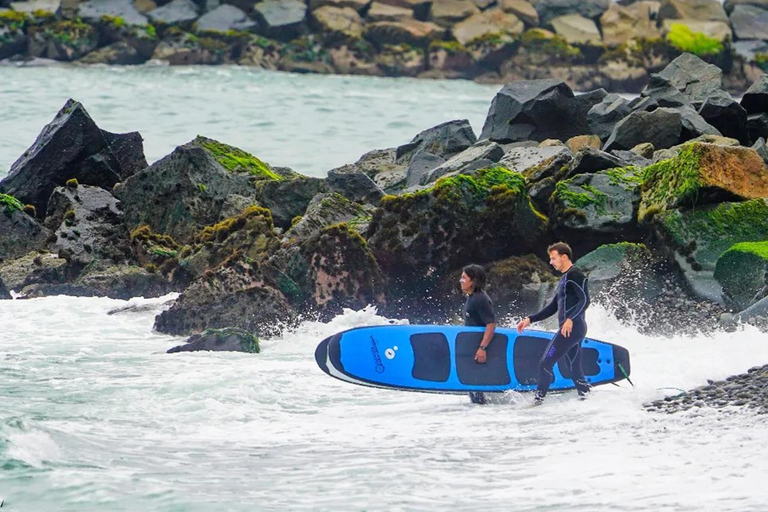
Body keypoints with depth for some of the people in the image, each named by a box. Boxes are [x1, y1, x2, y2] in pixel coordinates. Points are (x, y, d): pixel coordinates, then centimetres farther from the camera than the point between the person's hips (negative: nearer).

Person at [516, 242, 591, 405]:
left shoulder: (575, 275, -7)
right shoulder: (564, 279, 24)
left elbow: (585, 300, -18)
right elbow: (553, 307, 27)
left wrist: (571, 319, -29)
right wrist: (530, 319, 21)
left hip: (572, 328, -10)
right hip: (572, 329, 10)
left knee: (545, 364, -11)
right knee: (576, 371, 9)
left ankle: (538, 400, -10)